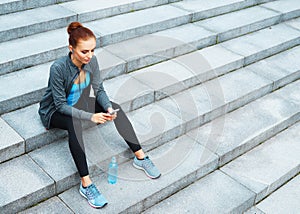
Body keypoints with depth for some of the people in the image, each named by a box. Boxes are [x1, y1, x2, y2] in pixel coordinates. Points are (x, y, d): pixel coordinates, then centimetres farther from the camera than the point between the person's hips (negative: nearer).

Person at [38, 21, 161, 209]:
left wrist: (108, 107, -26)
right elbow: (61, 105, -27)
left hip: (78, 104, 6)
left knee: (116, 108, -12)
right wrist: (90, 116, -35)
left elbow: (99, 90, -6)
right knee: (74, 123, -38)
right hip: (54, 112, -6)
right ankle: (86, 184, -37)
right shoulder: (58, 68, -32)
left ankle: (140, 157, -5)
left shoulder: (92, 61, -16)